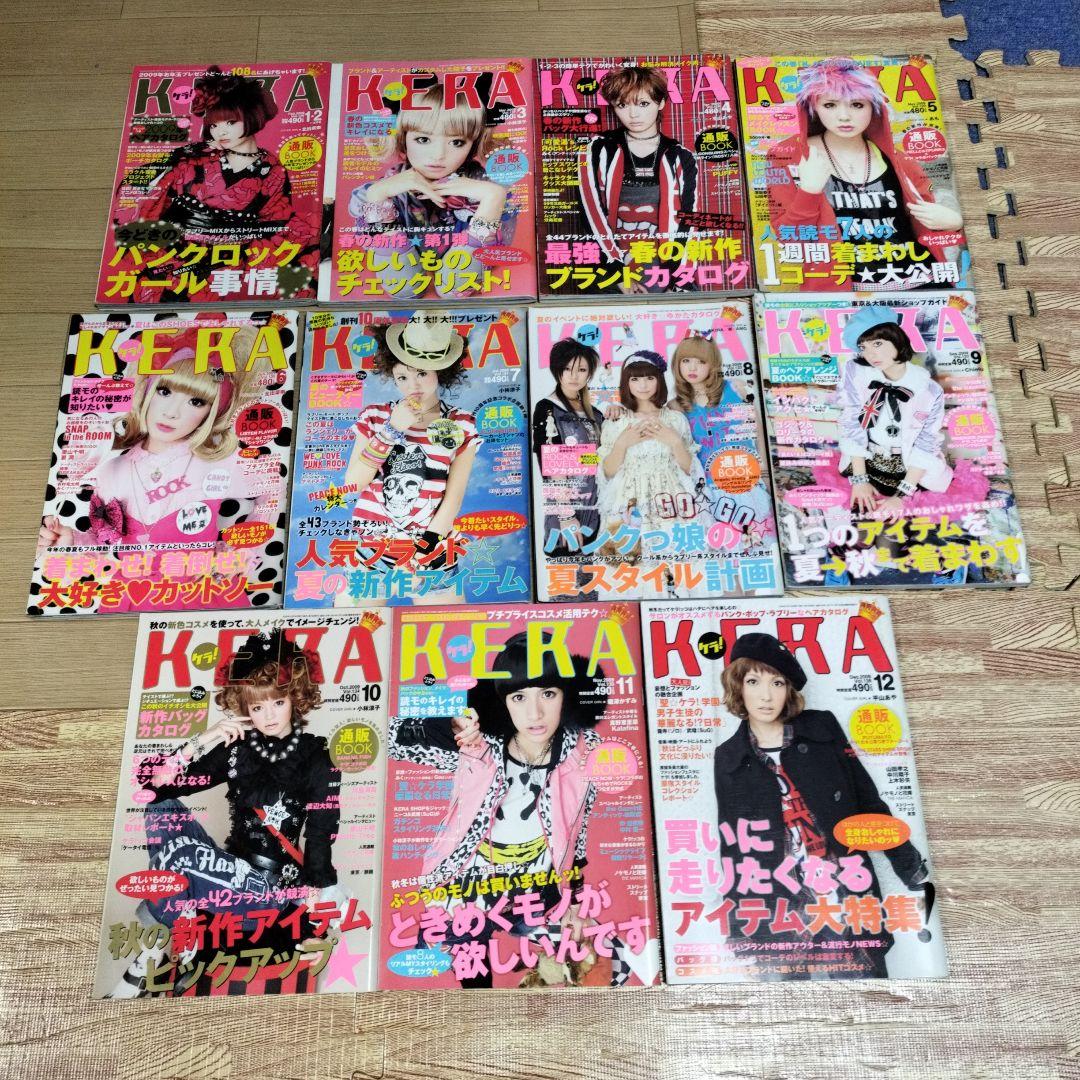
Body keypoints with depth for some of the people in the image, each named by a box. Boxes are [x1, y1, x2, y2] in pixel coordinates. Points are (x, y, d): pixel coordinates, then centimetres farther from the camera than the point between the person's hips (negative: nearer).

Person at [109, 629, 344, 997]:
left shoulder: (315, 759, -4)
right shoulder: (235, 749, 4)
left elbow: (320, 838, -11)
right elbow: (152, 785, -1)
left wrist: (319, 893, -22)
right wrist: (200, 741, -13)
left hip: (282, 876, -5)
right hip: (233, 866, 5)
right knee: (163, 810, -16)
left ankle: (157, 948, -2)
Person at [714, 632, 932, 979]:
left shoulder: (823, 729, 0)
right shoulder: (728, 759, 1)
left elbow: (869, 804, 6)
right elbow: (731, 850, 6)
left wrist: (915, 873, 6)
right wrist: (737, 932, 6)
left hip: (850, 904, 0)